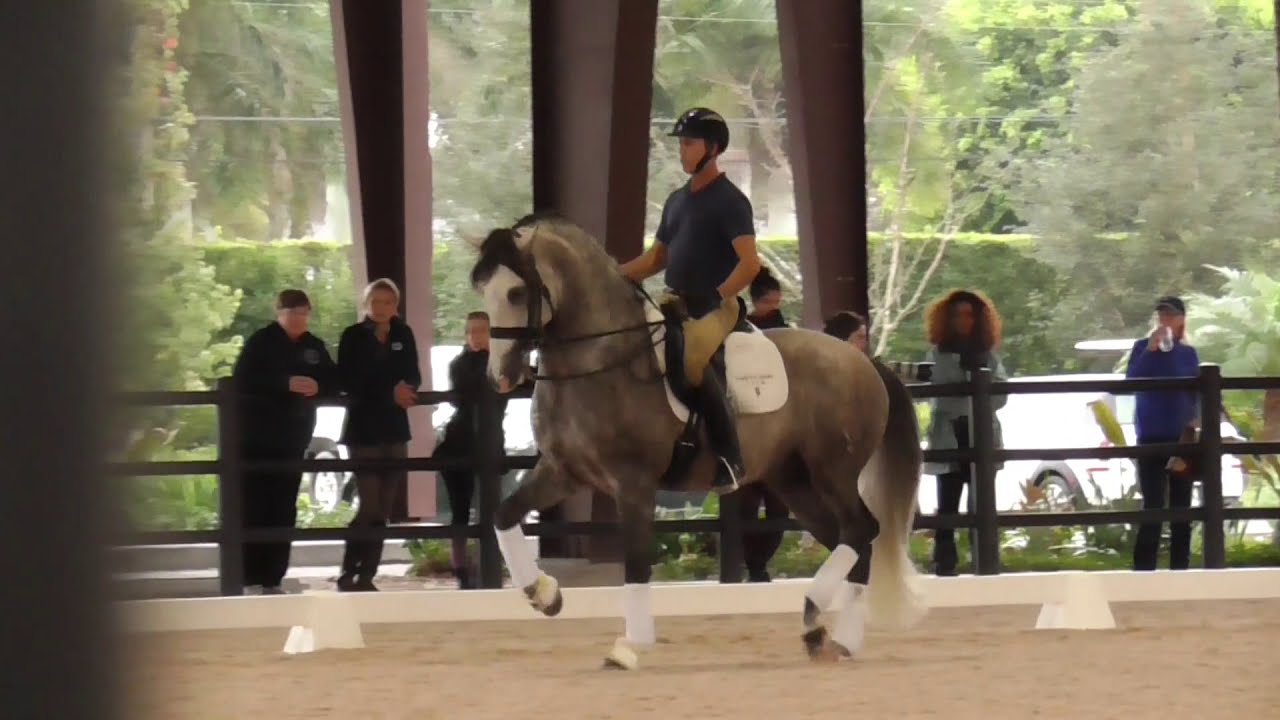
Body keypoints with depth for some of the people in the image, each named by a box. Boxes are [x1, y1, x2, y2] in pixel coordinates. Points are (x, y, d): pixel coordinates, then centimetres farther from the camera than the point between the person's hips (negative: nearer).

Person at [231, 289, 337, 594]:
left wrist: (318, 386, -15)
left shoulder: (314, 347, 10)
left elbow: (334, 382, 9)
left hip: (293, 439, 5)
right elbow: (241, 380, -16)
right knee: (255, 508, -8)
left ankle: (273, 579, 7)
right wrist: (286, 384, -25)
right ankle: (252, 580, -8)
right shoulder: (260, 342, -4)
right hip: (258, 437, -5)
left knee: (283, 510, 3)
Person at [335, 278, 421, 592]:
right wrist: (389, 393, -21)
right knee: (369, 506, -11)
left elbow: (413, 377, 5)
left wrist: (405, 390, -18)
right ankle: (348, 575, -2)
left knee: (384, 508, 4)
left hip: (394, 428, 4)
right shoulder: (353, 337, -3)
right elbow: (350, 382, -12)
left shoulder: (403, 335, 8)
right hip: (363, 428, -4)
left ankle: (366, 576, 9)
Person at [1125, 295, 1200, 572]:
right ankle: (1144, 569, -11)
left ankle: (1180, 567, 13)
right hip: (1152, 437, -4)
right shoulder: (1143, 347, 0)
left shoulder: (1188, 352, 9)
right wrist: (1151, 349, -23)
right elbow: (1131, 380, -15)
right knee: (1153, 506, -12)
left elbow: (1196, 392, 15)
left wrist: (1197, 417, -3)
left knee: (1181, 506, 7)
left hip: (1182, 437, 4)